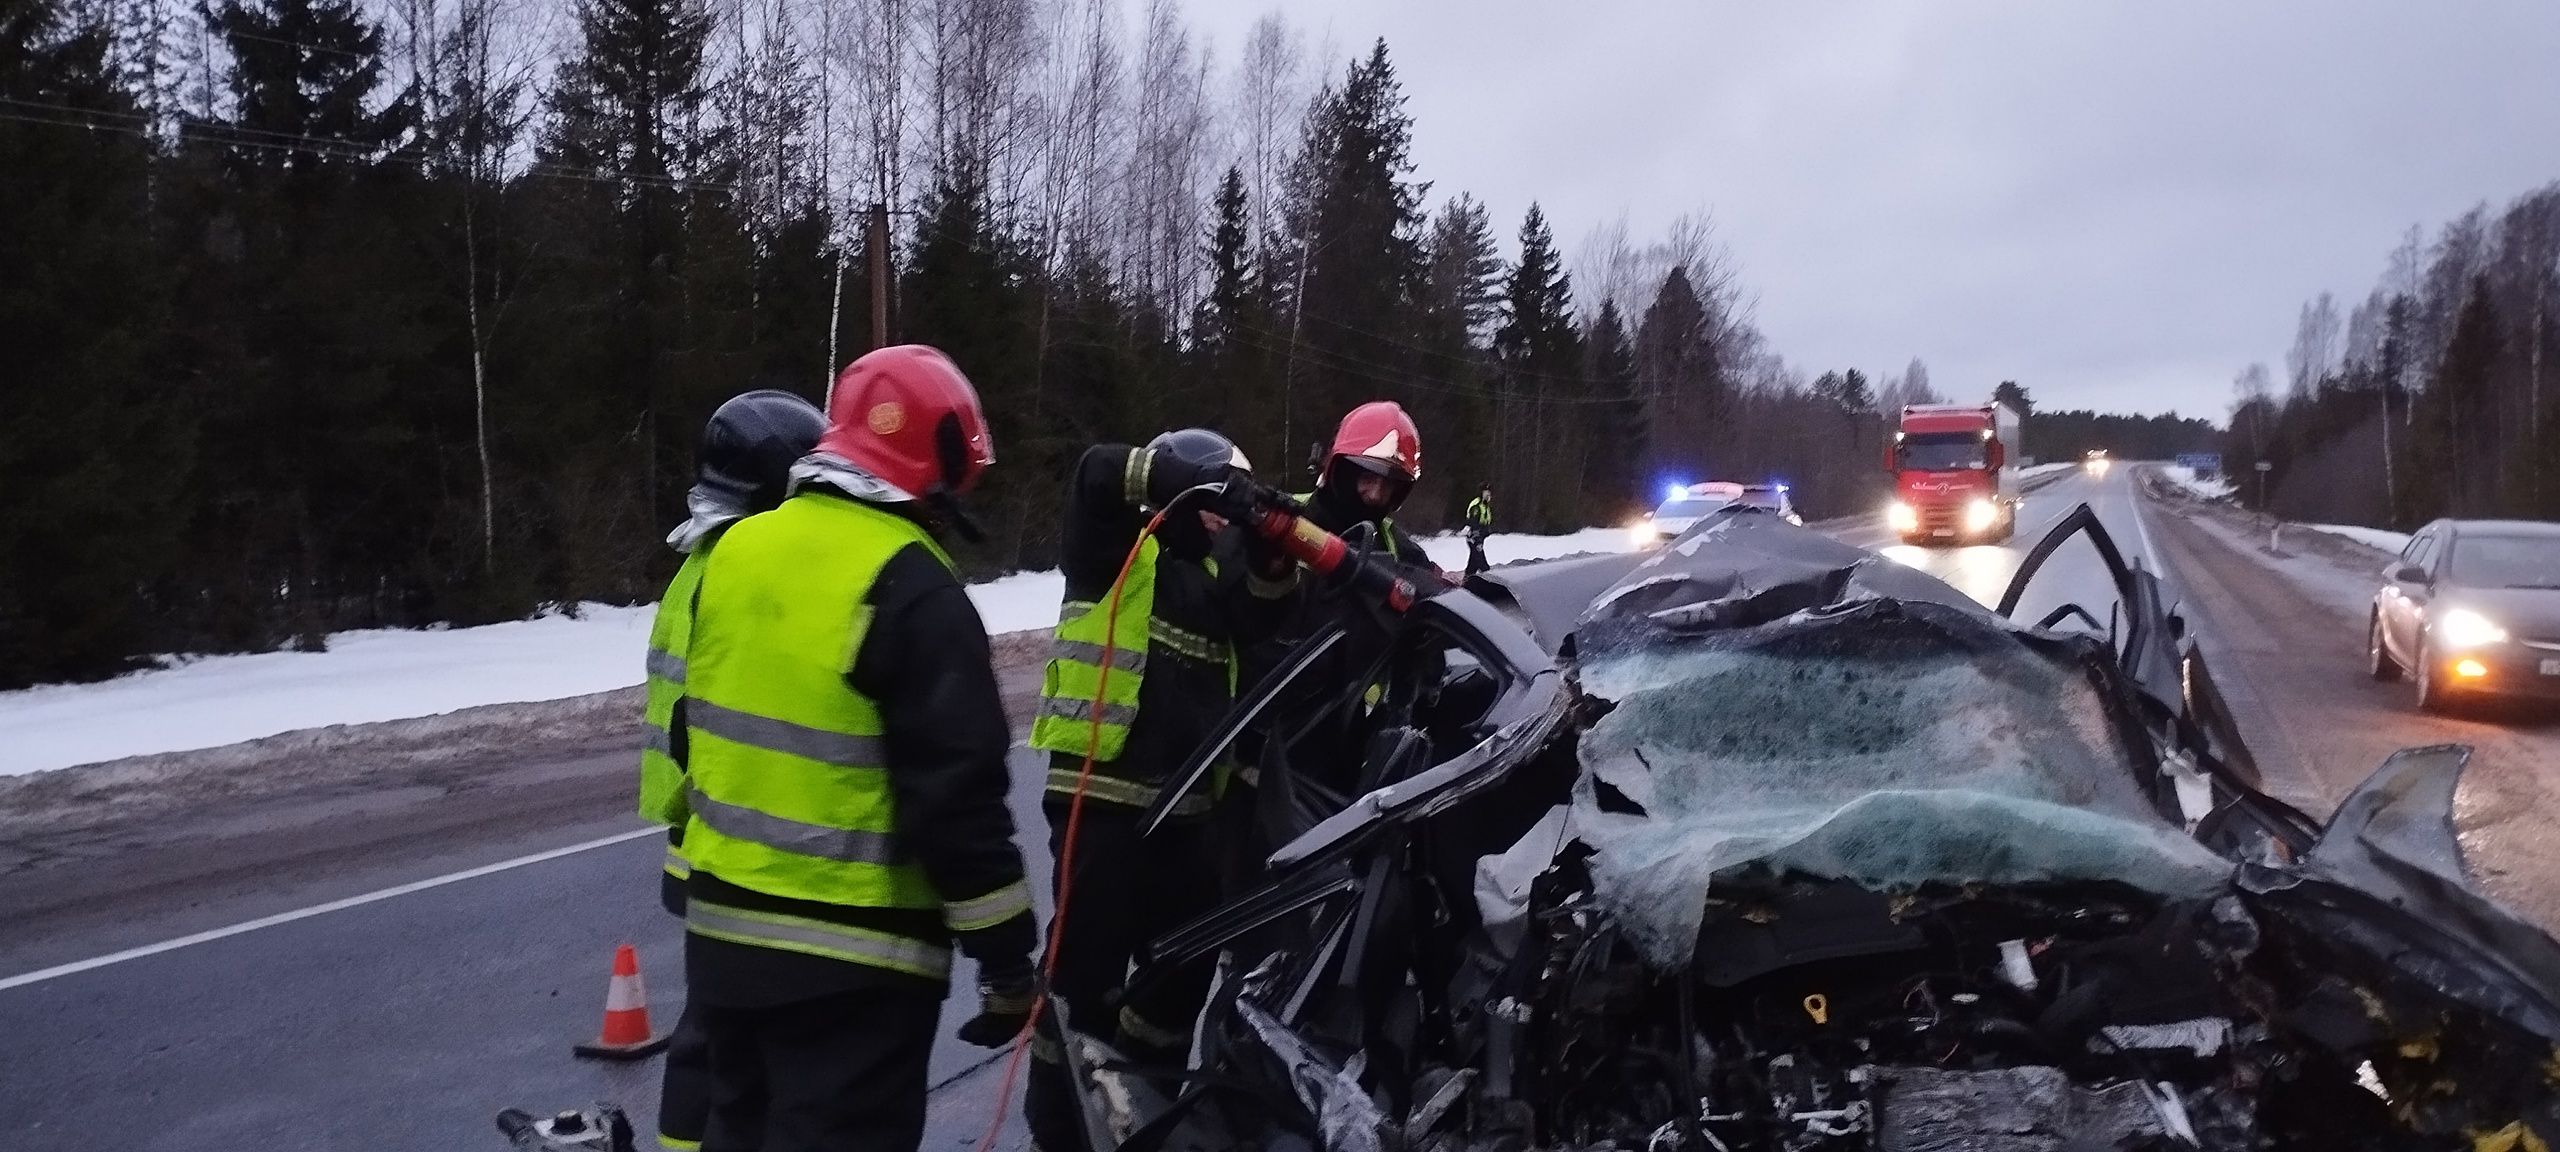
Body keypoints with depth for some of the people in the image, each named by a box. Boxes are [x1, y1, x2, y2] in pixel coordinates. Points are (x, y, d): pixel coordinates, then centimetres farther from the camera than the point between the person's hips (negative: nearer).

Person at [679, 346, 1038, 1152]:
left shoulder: (735, 552, 4)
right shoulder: (910, 587, -19)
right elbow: (956, 791, -19)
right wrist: (1008, 957, -11)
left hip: (723, 926, 8)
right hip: (850, 956, -7)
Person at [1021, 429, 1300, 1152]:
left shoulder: (1211, 575, 17)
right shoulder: (1116, 553, -1)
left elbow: (1265, 609, 3)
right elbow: (1098, 475, -17)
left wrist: (1270, 550, -16)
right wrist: (1210, 487, -22)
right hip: (1104, 792, -7)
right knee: (1090, 959, -5)